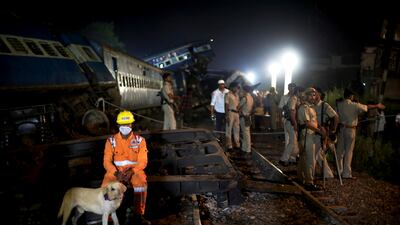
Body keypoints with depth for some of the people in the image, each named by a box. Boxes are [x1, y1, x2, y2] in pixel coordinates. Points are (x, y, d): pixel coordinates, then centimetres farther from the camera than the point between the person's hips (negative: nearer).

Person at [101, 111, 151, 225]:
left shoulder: (139, 140, -1)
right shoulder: (111, 141, 1)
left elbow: (142, 162, -6)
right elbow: (107, 161, -2)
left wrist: (131, 171, -24)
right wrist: (116, 173, -21)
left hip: (134, 170, -1)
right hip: (116, 171, 1)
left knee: (141, 181, -33)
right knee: (106, 184, -28)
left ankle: (138, 215, -19)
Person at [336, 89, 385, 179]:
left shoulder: (339, 104, -3)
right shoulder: (355, 105, -10)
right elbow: (367, 107, 5)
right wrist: (377, 106, 22)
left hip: (341, 128, 4)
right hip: (350, 130, -4)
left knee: (340, 151, 11)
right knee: (349, 151, 2)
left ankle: (339, 171, 19)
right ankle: (346, 173, 5)